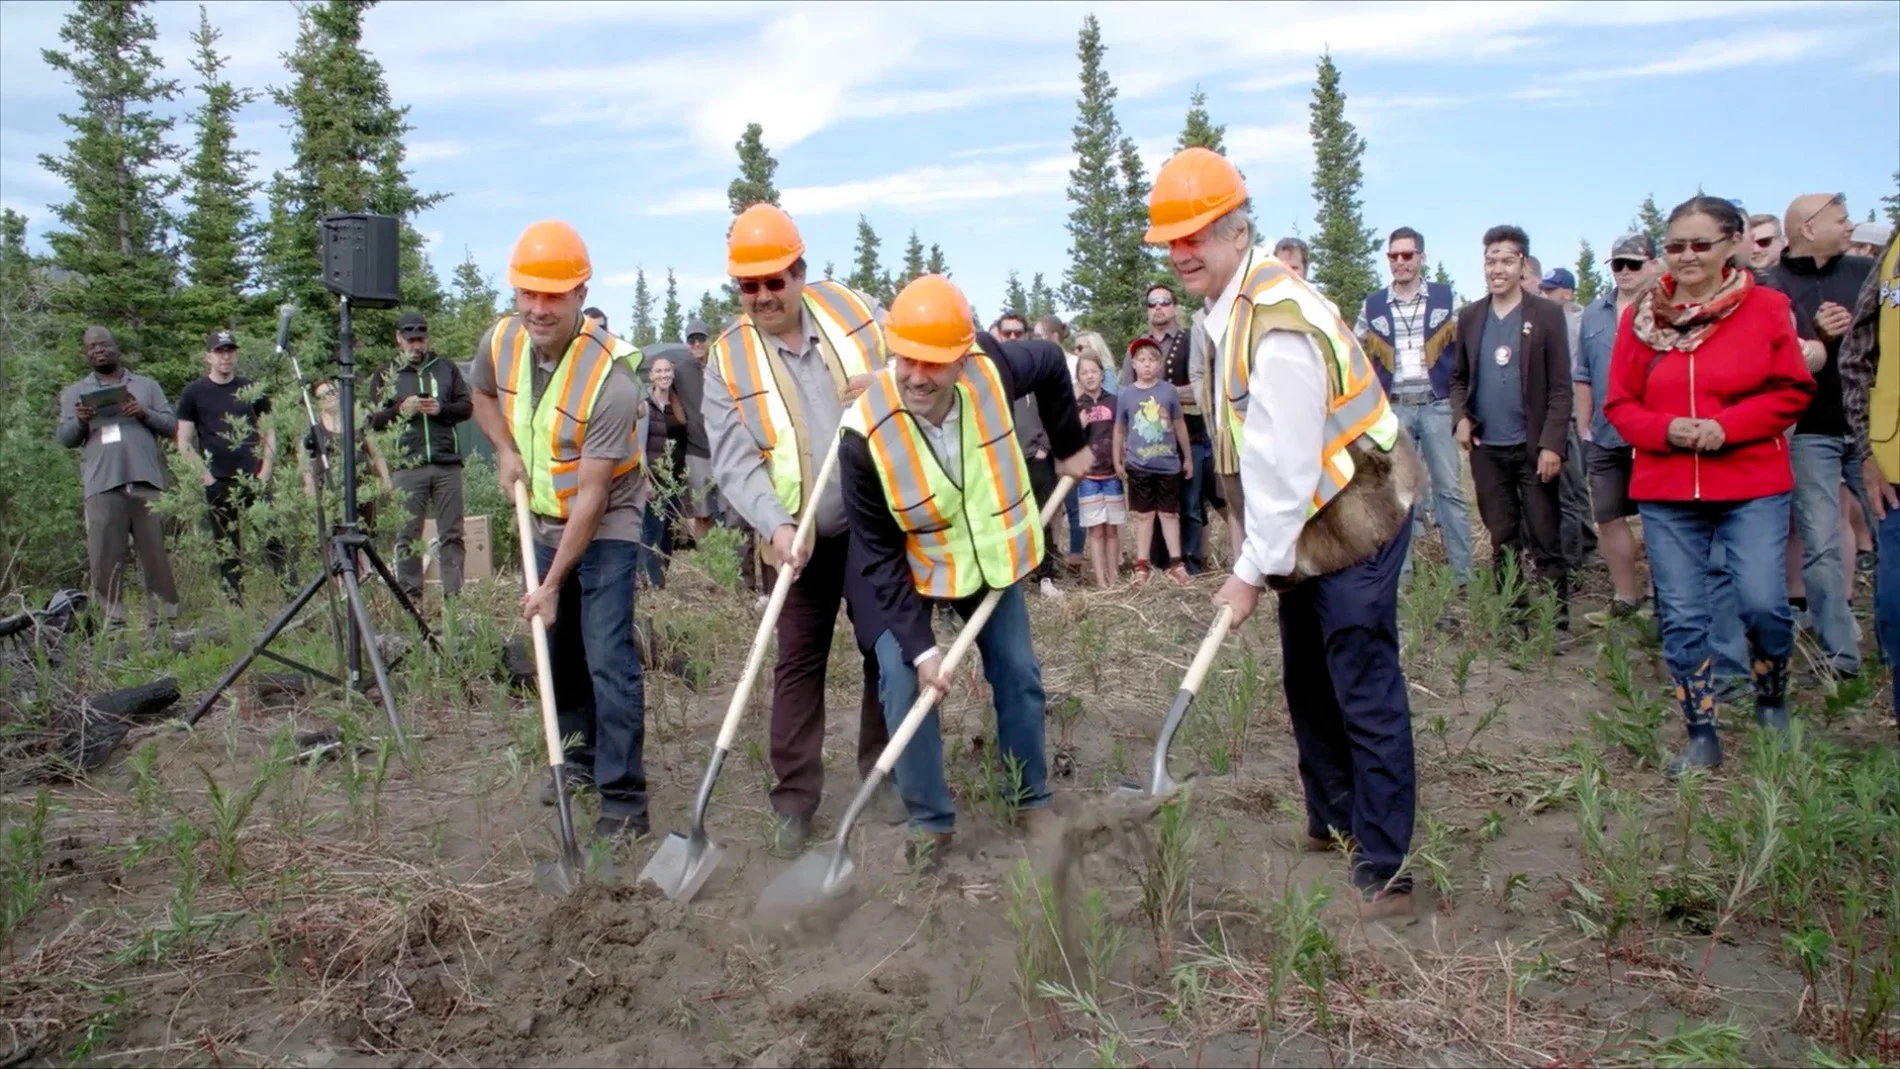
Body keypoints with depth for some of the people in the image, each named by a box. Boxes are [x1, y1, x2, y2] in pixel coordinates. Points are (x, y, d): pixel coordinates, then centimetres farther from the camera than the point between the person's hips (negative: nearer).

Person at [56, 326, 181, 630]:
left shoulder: (147, 385, 18)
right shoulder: (74, 393, 18)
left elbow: (172, 426, 10)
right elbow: (65, 439, 10)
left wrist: (145, 414, -9)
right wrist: (80, 421, -11)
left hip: (146, 482, 0)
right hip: (102, 485, 0)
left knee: (156, 551, 0)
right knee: (104, 557, -4)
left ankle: (164, 619, 3)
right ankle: (112, 622, -2)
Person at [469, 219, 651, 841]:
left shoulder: (609, 380, -30)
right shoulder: (500, 342, -10)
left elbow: (591, 497, -28)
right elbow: (482, 395, 16)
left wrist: (553, 585, -26)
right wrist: (506, 452, -4)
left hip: (605, 528, -7)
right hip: (544, 521, 7)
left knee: (608, 658, -13)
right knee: (558, 649, 16)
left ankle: (625, 799, -7)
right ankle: (587, 754, 35)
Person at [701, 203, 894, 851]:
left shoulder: (854, 309, -1)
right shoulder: (727, 361, -5)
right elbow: (735, 463, -13)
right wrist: (776, 526, -28)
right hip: (800, 541, -1)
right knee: (798, 665, 3)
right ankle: (795, 798, 13)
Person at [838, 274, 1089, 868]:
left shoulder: (990, 369, -27)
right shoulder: (866, 432, -33)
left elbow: (1051, 363, 0)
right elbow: (878, 554, -25)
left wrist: (1069, 446, 8)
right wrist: (917, 644, -28)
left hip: (992, 554, 3)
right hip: (907, 573, -3)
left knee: (1018, 676, 10)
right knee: (903, 683, -14)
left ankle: (1032, 799, 31)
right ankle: (930, 821, 5)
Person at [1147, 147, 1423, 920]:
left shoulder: (1278, 324, -25)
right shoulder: (1226, 309, 5)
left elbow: (1285, 465, -25)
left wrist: (1252, 570, -19)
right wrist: (1260, 556, 8)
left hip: (1355, 518, -10)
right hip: (1309, 524, 10)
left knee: (1364, 696, -6)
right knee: (1308, 683, 18)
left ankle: (1384, 871, 3)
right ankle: (1333, 821, 35)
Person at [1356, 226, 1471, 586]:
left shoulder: (1446, 298, 3)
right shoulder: (1372, 305, 6)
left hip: (1437, 406, -1)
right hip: (1393, 410, 2)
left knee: (1449, 489, 0)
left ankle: (1463, 573, 4)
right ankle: (1400, 570, 13)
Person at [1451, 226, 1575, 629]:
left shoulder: (1547, 314, -3)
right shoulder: (1470, 316, 8)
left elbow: (1561, 387, -6)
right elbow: (1459, 377, 15)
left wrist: (1552, 444, -14)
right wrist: (1461, 417, -4)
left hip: (1533, 446, -3)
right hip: (1486, 448, 4)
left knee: (1545, 540, 0)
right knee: (1503, 539, 10)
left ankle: (1557, 621, 6)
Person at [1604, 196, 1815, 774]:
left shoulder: (1765, 307, -1)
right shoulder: (1641, 316, 4)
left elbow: (1793, 391, -1)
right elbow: (1619, 404, 5)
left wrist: (1728, 425, -15)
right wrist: (1665, 429, -14)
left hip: (1753, 486, -2)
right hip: (1665, 491, 2)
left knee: (1762, 603, -8)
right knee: (1681, 618, 4)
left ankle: (1772, 703, 23)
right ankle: (1702, 736, 18)